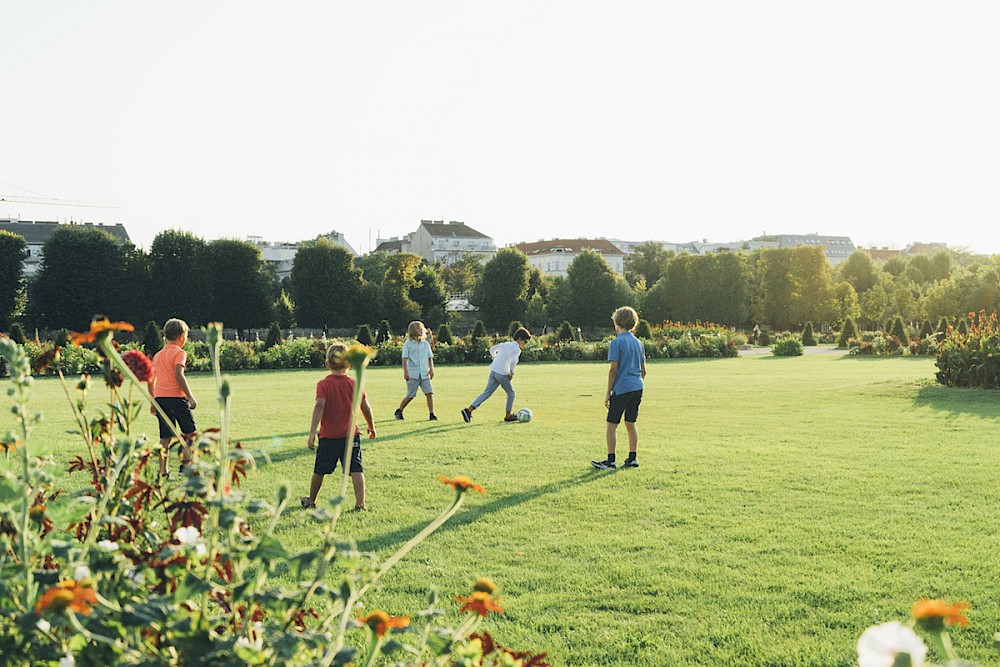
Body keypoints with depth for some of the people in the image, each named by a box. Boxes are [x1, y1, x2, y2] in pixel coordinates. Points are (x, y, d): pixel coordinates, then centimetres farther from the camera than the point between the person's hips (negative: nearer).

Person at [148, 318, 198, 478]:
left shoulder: (157, 355, 19)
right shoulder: (179, 352, -3)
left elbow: (150, 380, 19)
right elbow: (178, 375, -17)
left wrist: (153, 402, 26)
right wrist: (190, 396, -17)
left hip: (159, 397, 7)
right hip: (176, 397, -7)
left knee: (165, 437, 7)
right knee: (190, 432, 5)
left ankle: (163, 472, 5)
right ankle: (185, 464, -3)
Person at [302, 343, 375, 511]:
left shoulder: (323, 385, -7)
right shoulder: (354, 383, 2)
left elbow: (320, 406, -20)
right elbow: (366, 408, 4)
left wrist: (312, 432, -23)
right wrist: (371, 427, 20)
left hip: (329, 436, -1)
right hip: (351, 434, 1)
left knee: (319, 470, 14)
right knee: (356, 469, -1)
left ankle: (311, 500, 31)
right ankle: (360, 503, -11)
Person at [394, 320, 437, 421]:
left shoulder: (426, 344, 12)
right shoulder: (408, 344, 0)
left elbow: (430, 357, 15)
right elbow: (405, 358, -5)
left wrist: (431, 369, 4)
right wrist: (405, 372, -14)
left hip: (424, 374, 4)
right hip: (413, 374, -4)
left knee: (430, 393, -9)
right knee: (410, 395, 1)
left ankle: (432, 415, -4)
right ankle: (399, 411, 22)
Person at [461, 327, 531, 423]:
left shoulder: (505, 344, 17)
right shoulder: (516, 349, -7)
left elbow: (492, 349, 27)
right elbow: (513, 362, -22)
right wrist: (512, 374, -7)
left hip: (493, 371, 7)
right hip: (503, 374, -7)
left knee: (486, 393, 3)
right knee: (511, 394, 14)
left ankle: (469, 410, -9)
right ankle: (508, 416, 22)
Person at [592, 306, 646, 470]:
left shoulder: (616, 342, -9)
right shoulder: (638, 343, 12)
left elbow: (613, 369, -13)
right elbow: (643, 370, 15)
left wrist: (608, 393, -8)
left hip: (621, 389, -7)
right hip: (637, 388, 7)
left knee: (612, 425, 0)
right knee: (630, 424, 14)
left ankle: (610, 460, 0)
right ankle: (632, 459, 16)